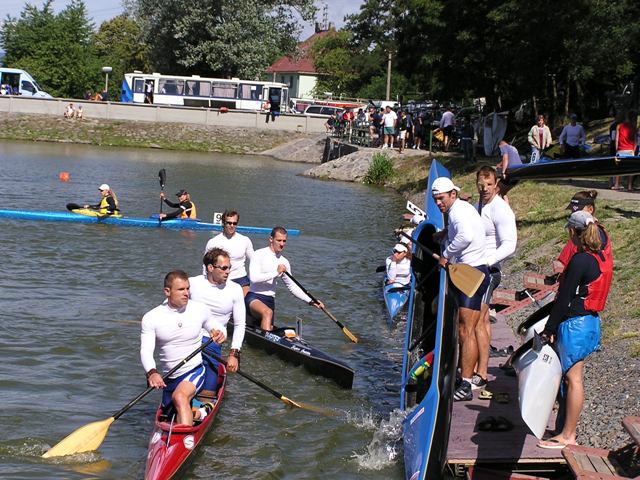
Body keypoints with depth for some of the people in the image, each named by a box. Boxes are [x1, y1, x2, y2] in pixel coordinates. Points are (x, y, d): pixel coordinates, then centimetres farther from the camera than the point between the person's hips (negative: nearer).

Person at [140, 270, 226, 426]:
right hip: (169, 378, 3)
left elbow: (218, 328, 16)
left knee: (180, 397, -34)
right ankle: (194, 412, 43)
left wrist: (220, 334, -10)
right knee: (172, 419, 13)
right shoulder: (151, 318, -5)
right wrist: (151, 372, -35)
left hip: (195, 371, -3)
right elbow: (146, 351, -14)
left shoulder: (199, 310, -2)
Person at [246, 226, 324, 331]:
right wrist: (276, 272, -16)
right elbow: (253, 278, -19)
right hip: (254, 298, -7)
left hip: (270, 301, 7)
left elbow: (292, 286, 19)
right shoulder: (259, 255, -5)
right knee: (267, 312, -35)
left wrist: (310, 301, 9)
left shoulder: (284, 262, 13)